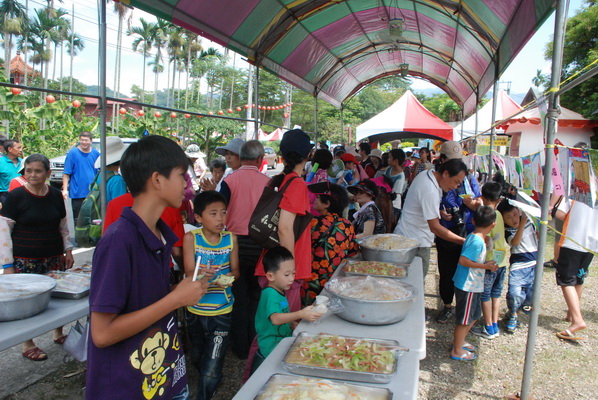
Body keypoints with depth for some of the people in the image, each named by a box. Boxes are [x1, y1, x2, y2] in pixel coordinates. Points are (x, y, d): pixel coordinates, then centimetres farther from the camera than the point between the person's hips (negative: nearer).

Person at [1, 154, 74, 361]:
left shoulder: (55, 195, 5)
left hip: (54, 258, 4)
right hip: (25, 261, -3)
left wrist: (68, 249, 11)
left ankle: (58, 334, 31)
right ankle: (28, 345, 21)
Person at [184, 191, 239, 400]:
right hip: (195, 310, 1)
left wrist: (229, 278, -24)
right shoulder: (191, 238, -11)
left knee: (211, 372, -4)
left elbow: (235, 270, 0)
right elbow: (189, 273, -15)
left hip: (222, 312, -1)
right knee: (197, 359, 26)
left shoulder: (230, 238, -6)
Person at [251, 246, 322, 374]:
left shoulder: (280, 292, 11)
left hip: (282, 341, 10)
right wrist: (301, 314, -40)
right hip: (272, 348, -10)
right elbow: (275, 319, -33)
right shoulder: (270, 294, -17)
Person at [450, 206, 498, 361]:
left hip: (472, 285, 10)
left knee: (475, 314, 23)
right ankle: (457, 351, 18)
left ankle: (459, 340, 38)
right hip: (468, 286, -10)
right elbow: (463, 260, -28)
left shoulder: (473, 236, 5)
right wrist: (484, 266, -21)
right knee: (464, 318, 4)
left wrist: (486, 264, 13)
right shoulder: (477, 241, -23)